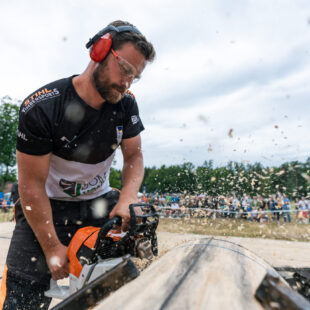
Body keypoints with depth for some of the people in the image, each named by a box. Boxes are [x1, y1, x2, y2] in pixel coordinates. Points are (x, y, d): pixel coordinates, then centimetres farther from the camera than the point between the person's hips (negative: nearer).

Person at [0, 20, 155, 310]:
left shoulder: (126, 104, -10)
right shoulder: (41, 108, -24)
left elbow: (133, 157, -3)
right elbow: (32, 185, -19)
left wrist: (127, 200, -23)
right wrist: (52, 247, -16)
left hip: (99, 201, 4)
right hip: (47, 207, -3)